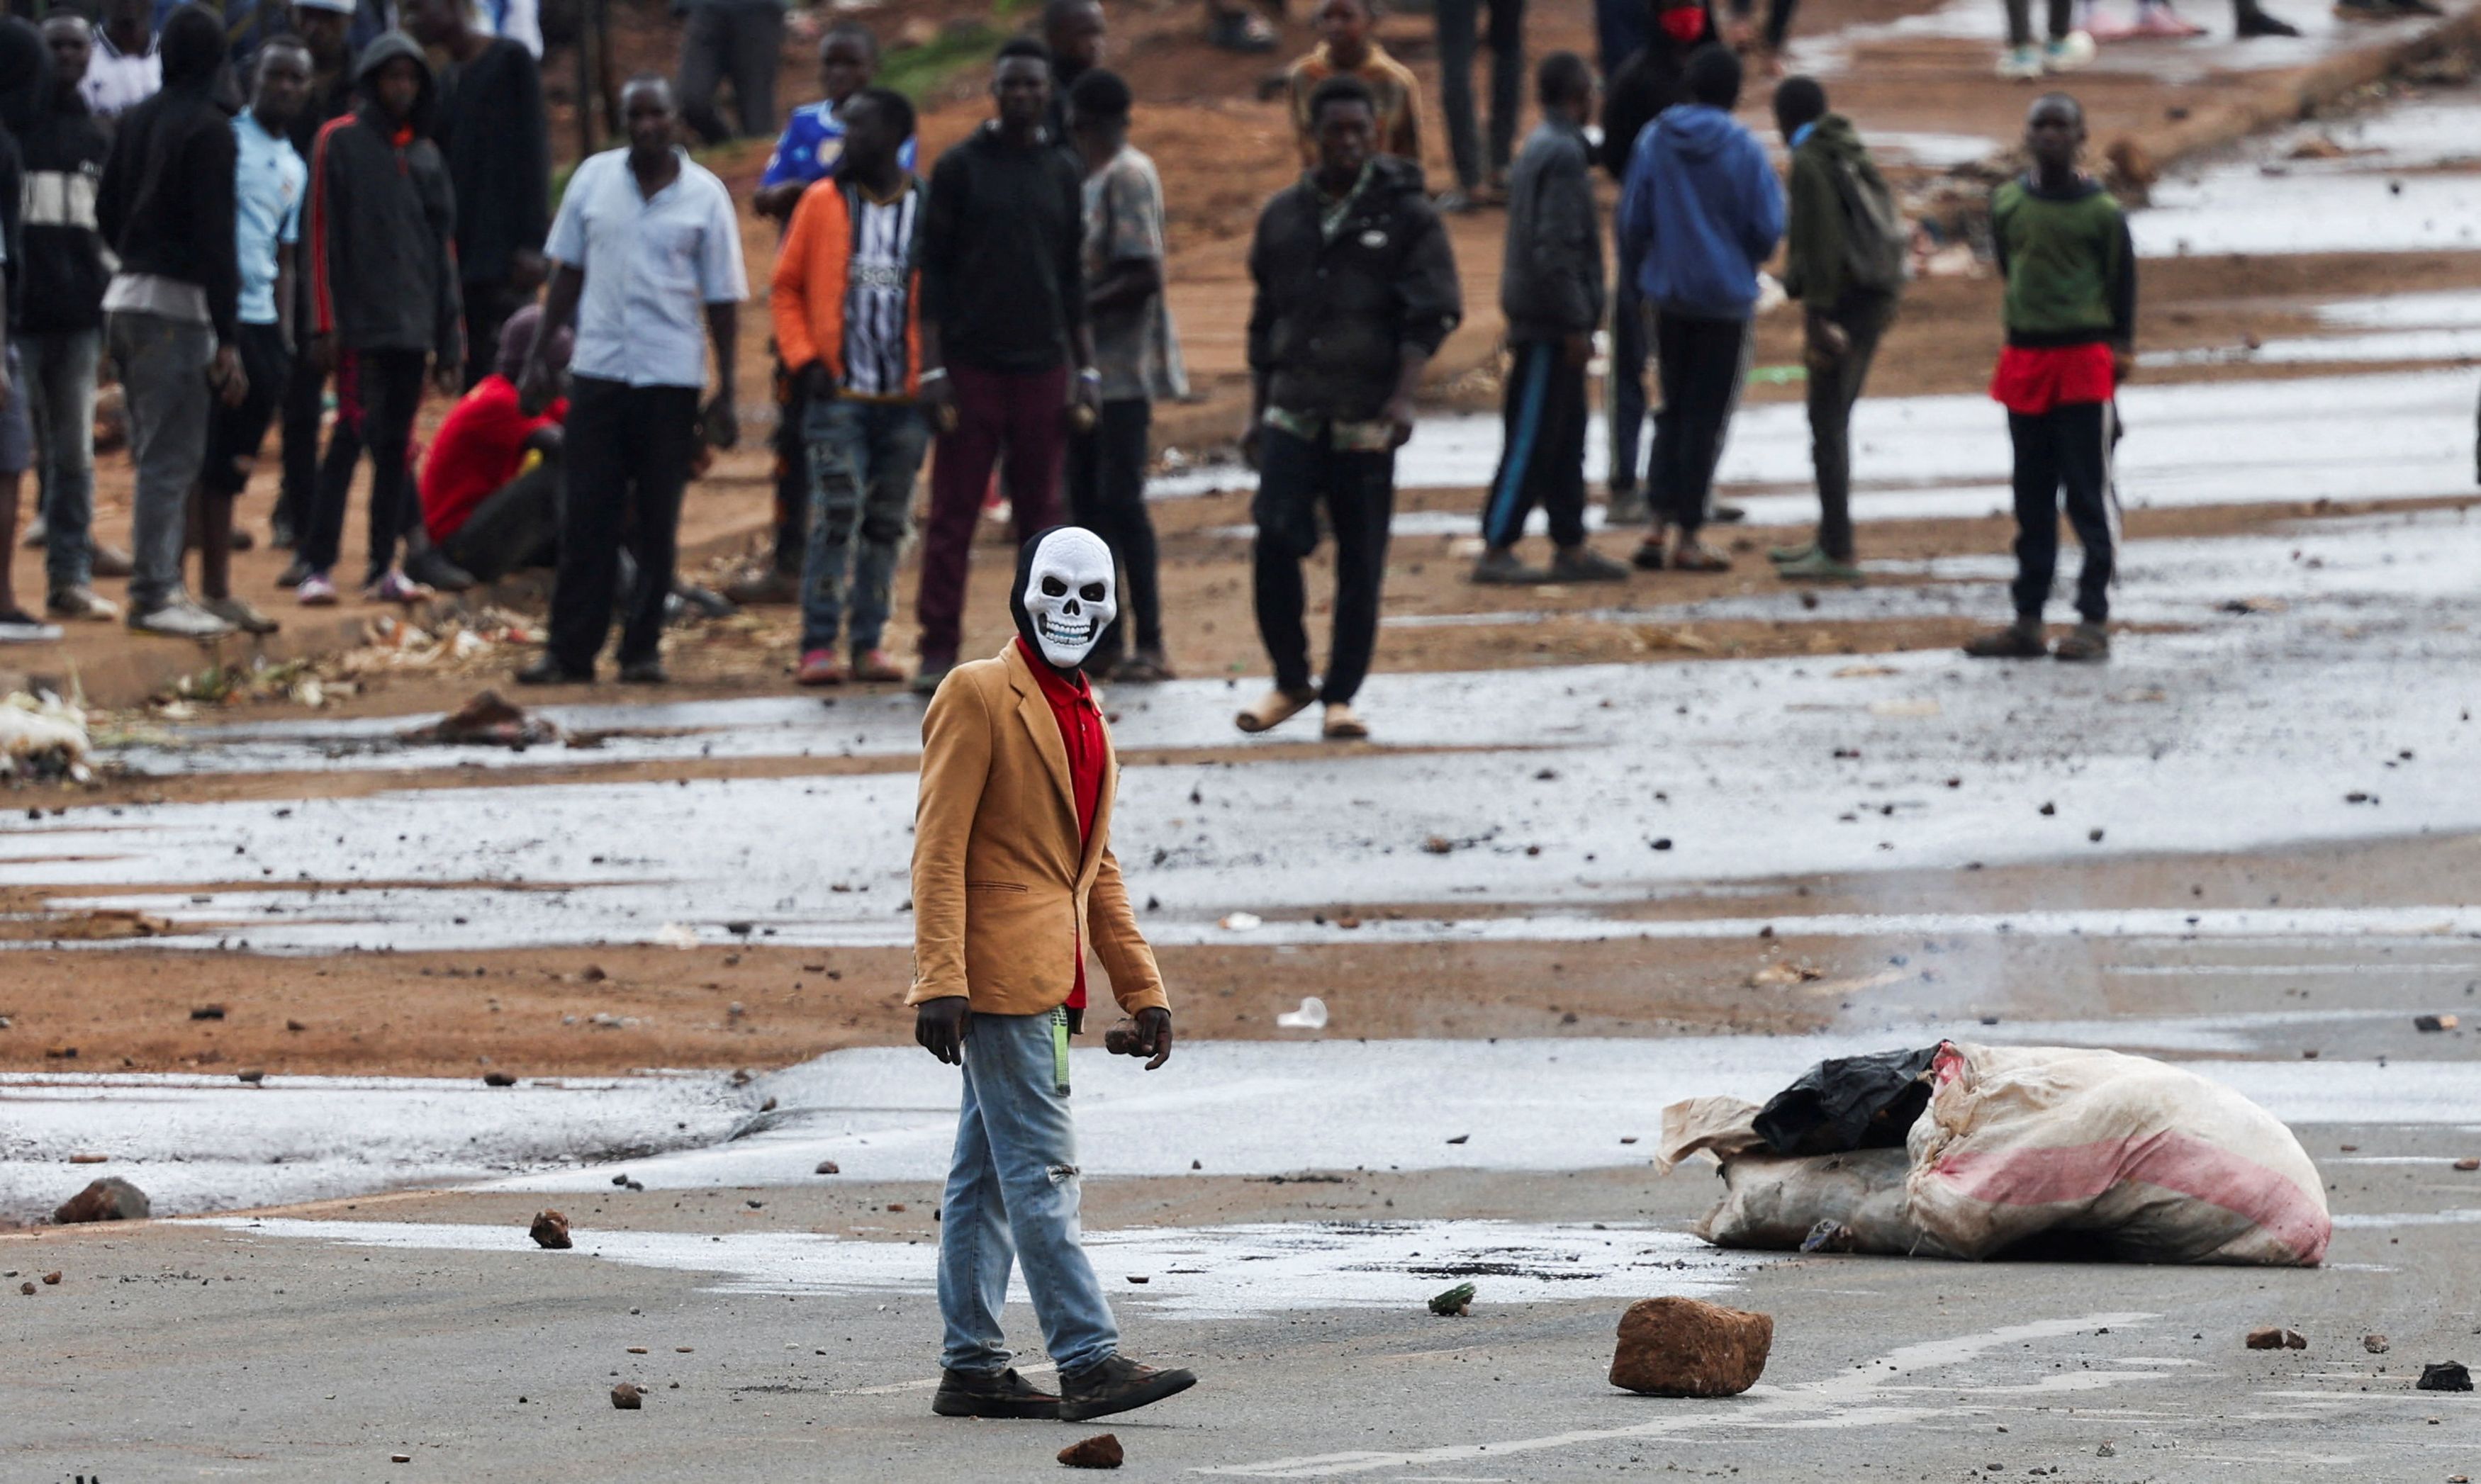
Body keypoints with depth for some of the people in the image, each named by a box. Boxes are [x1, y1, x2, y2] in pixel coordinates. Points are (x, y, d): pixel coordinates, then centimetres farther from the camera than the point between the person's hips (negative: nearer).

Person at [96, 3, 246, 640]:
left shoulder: (134, 122, 11)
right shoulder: (209, 128, -12)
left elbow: (107, 211, 18)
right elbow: (215, 237, -16)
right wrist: (227, 342, -16)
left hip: (126, 296, 8)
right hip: (176, 303, -8)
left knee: (156, 453, 14)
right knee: (171, 457, -7)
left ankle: (154, 587, 16)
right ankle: (156, 594, -9)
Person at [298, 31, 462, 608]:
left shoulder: (425, 156, 16)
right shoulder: (341, 143, 1)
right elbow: (323, 235, -4)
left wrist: (450, 341, 13)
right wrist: (327, 322, -11)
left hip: (414, 323, 5)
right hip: (361, 321, -5)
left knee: (397, 445, 5)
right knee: (353, 434, -11)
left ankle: (384, 567, 8)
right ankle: (316, 566, -10)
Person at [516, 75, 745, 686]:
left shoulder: (704, 195, 0)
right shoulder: (593, 180, 5)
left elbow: (722, 302, 2)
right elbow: (567, 273, 12)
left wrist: (725, 396, -1)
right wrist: (539, 357, 8)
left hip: (670, 378, -1)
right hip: (598, 370, 1)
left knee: (656, 525, 3)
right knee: (587, 520, 0)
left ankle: (643, 649, 9)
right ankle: (570, 650, 3)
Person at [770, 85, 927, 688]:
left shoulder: (928, 209, 5)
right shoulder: (822, 202, 4)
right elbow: (786, 287, 7)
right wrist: (804, 359, -4)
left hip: (905, 397, 2)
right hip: (837, 392, -2)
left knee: (886, 523, 6)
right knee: (836, 515, -11)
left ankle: (869, 643, 13)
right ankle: (818, 646, -9)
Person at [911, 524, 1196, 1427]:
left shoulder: (1084, 714, 19)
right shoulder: (977, 696, -6)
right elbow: (939, 850, -12)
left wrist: (1142, 990, 17)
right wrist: (940, 981, -20)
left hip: (1048, 984, 8)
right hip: (999, 979, -8)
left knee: (987, 1178, 10)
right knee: (1042, 1171, -12)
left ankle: (972, 1368, 11)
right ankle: (1087, 1361, -16)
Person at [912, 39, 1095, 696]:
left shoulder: (1062, 174, 10)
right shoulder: (959, 168, 0)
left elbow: (1073, 278, 14)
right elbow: (933, 272, -1)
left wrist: (1085, 370, 9)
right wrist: (932, 367, -8)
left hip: (1041, 369, 3)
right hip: (971, 364, -3)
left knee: (1040, 514, 6)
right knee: (952, 517, -2)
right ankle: (939, 651, 0)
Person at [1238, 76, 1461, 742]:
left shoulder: (1405, 213, 2)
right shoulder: (1284, 216, 14)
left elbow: (1432, 313, -4)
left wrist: (1402, 398, -16)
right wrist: (1256, 412, 17)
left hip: (1366, 417, -2)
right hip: (1293, 407, 2)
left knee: (1360, 561, -1)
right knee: (1275, 542, -11)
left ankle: (1342, 694, 9)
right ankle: (1290, 681, 5)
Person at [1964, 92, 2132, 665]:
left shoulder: (2101, 211, -5)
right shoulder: (2007, 204, 6)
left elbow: (2122, 284, 0)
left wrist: (2119, 352, -2)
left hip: (2085, 358, -5)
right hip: (2024, 358, 5)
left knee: (2089, 492, -3)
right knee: (2032, 499, 9)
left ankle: (2094, 620, 0)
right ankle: (2027, 621, 14)